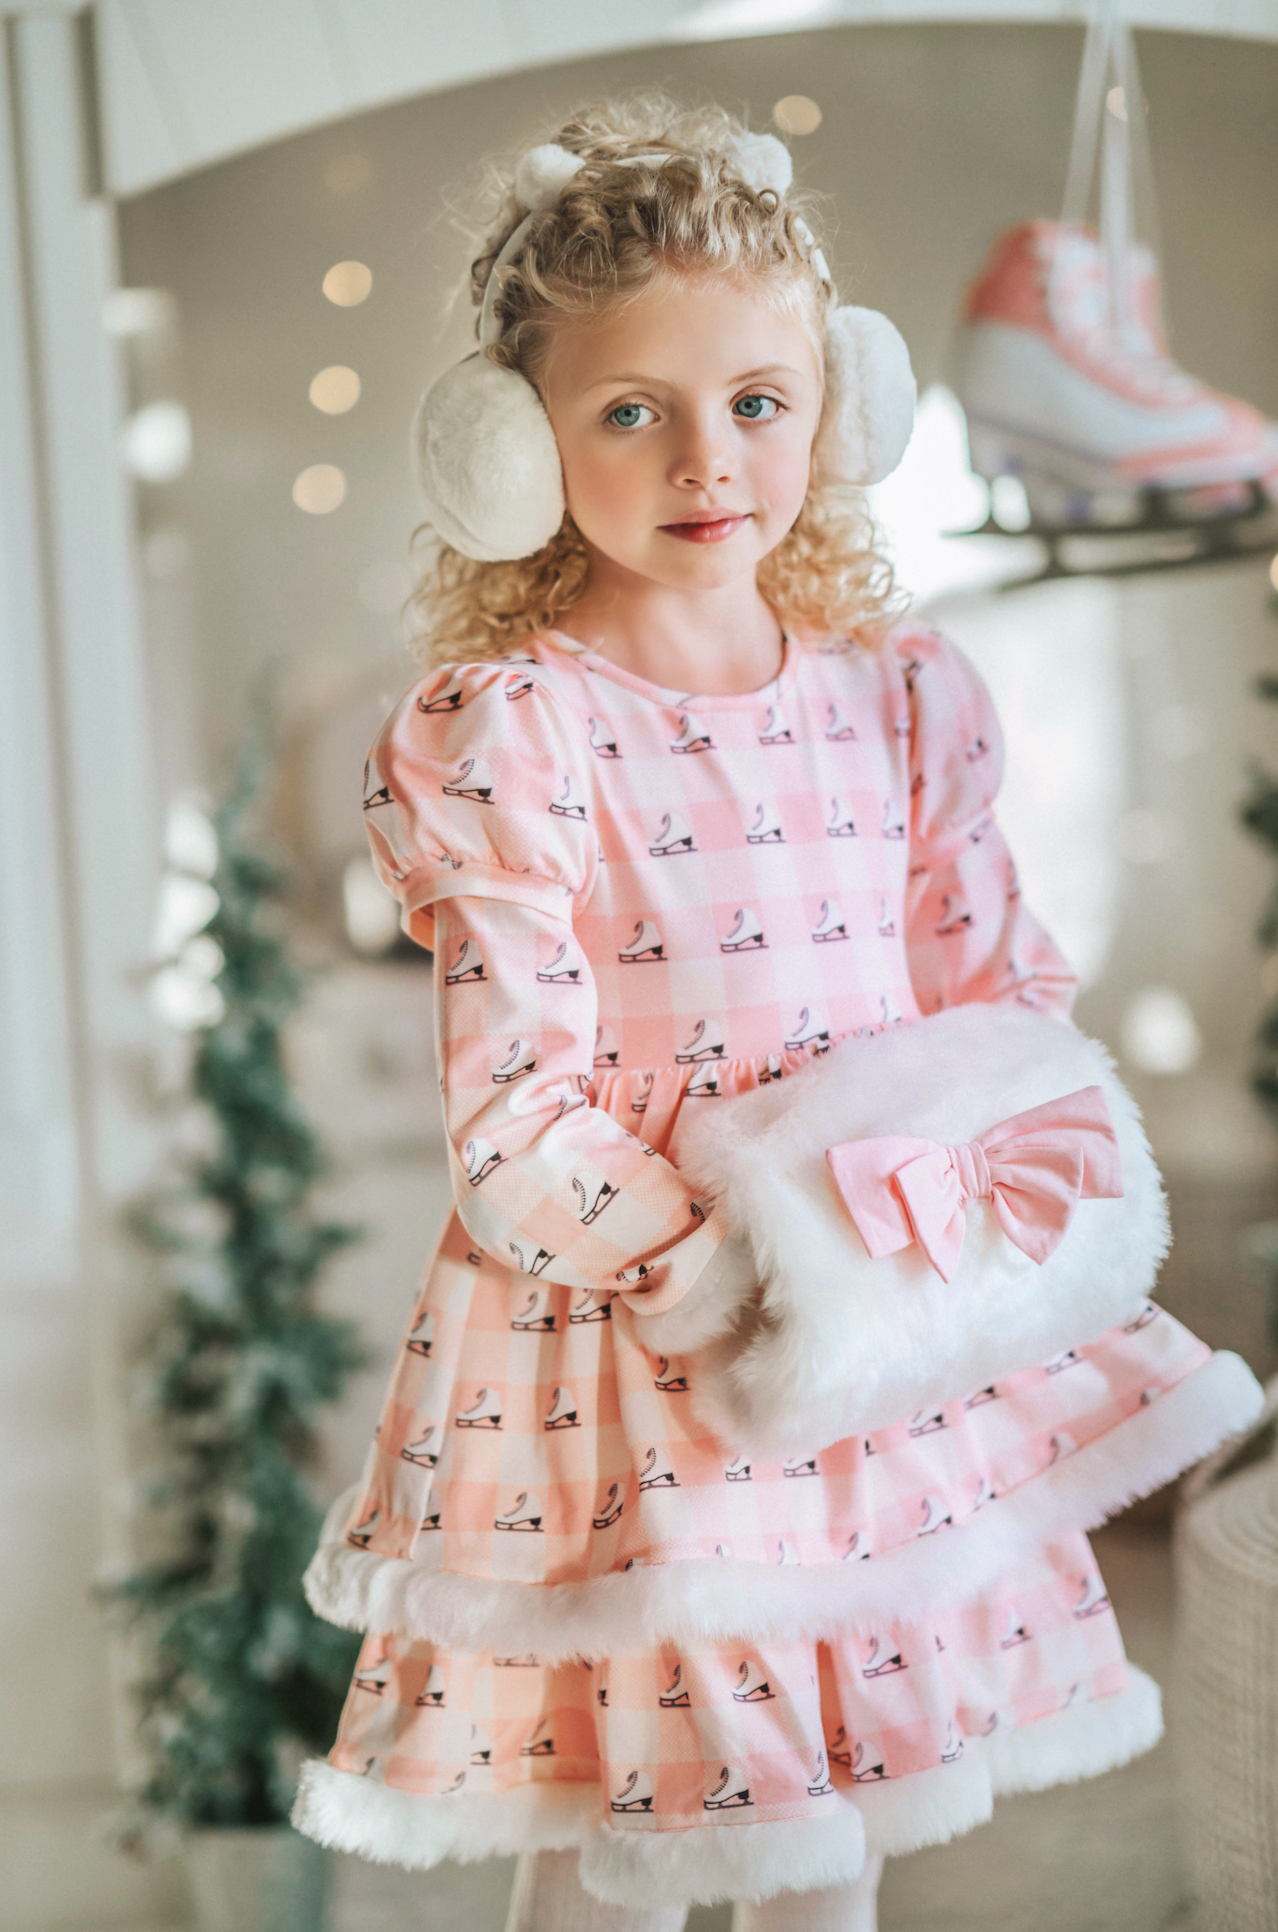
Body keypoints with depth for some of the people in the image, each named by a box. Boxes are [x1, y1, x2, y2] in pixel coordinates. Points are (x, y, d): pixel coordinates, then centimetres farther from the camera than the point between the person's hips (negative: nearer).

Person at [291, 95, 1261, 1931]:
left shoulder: (898, 698, 0)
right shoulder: (511, 742, -15)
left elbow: (1002, 989, 6)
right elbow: (512, 1121, -17)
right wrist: (715, 1282, -23)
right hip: (624, 1344, -4)